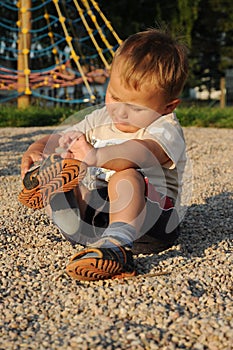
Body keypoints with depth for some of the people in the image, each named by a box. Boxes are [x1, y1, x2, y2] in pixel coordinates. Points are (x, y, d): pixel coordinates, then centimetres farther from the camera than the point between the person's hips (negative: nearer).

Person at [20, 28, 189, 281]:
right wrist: (36, 150, -12)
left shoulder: (165, 130, -12)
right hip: (92, 209, 7)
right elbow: (61, 139, 12)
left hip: (148, 220, -6)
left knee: (126, 177, -36)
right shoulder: (101, 119, 11)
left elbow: (142, 152, -35)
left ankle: (117, 244, -51)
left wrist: (97, 156, -53)